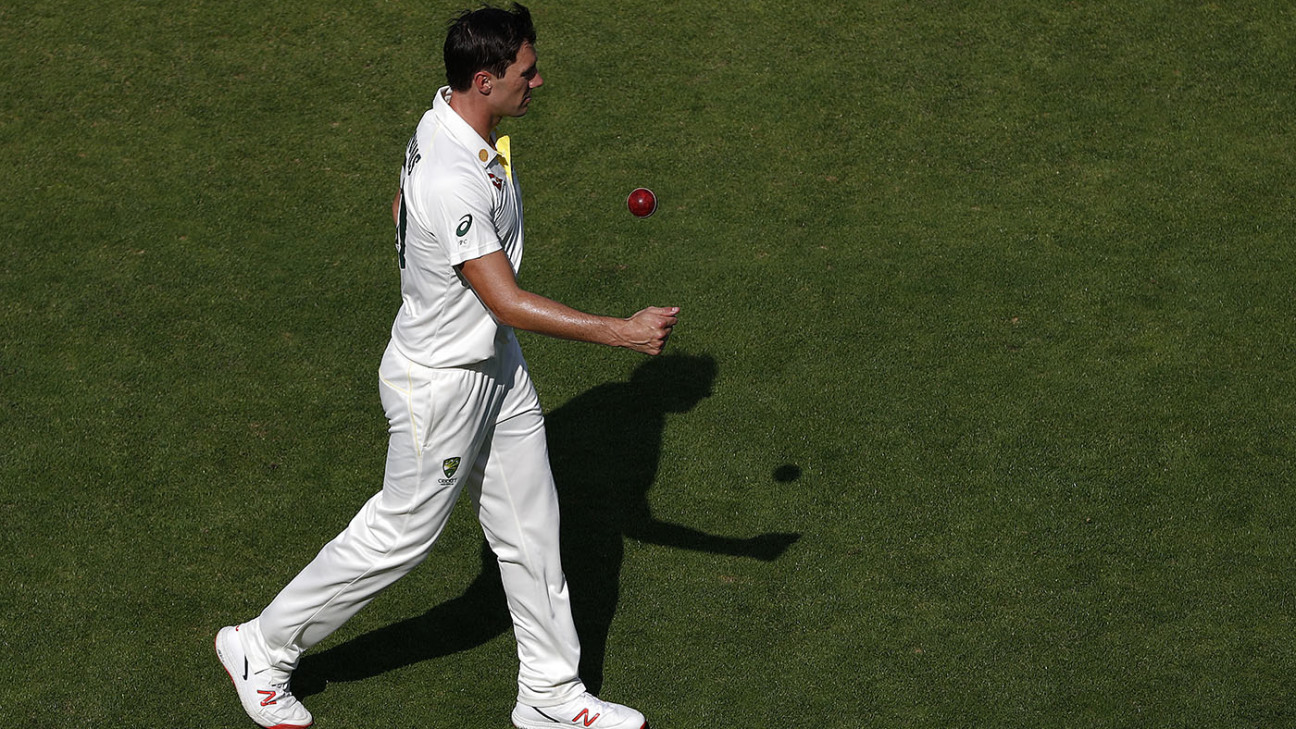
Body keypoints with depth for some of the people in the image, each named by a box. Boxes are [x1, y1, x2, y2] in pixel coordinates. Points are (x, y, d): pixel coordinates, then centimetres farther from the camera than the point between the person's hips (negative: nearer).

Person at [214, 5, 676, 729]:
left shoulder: (450, 122, -3)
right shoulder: (454, 182, -34)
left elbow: (404, 207, 14)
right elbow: (508, 302, -32)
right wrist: (622, 332, -31)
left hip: (496, 367, 9)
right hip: (443, 383, -9)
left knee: (531, 529, 14)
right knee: (400, 534, 7)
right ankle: (262, 649, 27)